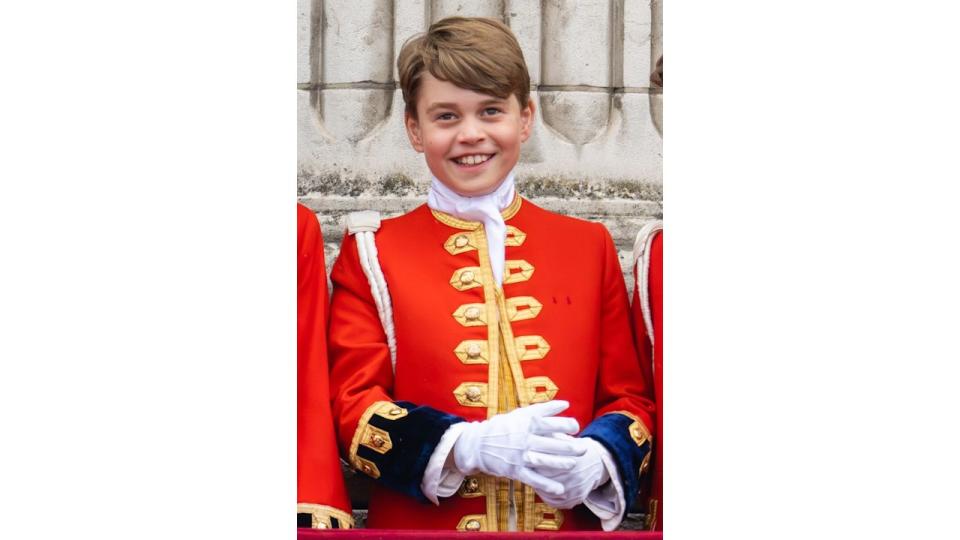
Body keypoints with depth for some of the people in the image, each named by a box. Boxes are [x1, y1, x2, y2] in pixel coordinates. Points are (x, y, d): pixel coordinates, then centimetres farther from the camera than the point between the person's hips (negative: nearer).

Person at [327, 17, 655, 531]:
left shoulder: (589, 246, 3)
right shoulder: (373, 253, -2)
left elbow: (631, 397, 4)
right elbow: (353, 406, -7)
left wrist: (597, 460, -17)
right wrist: (469, 447, -22)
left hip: (568, 520, 2)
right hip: (423, 525, -1)